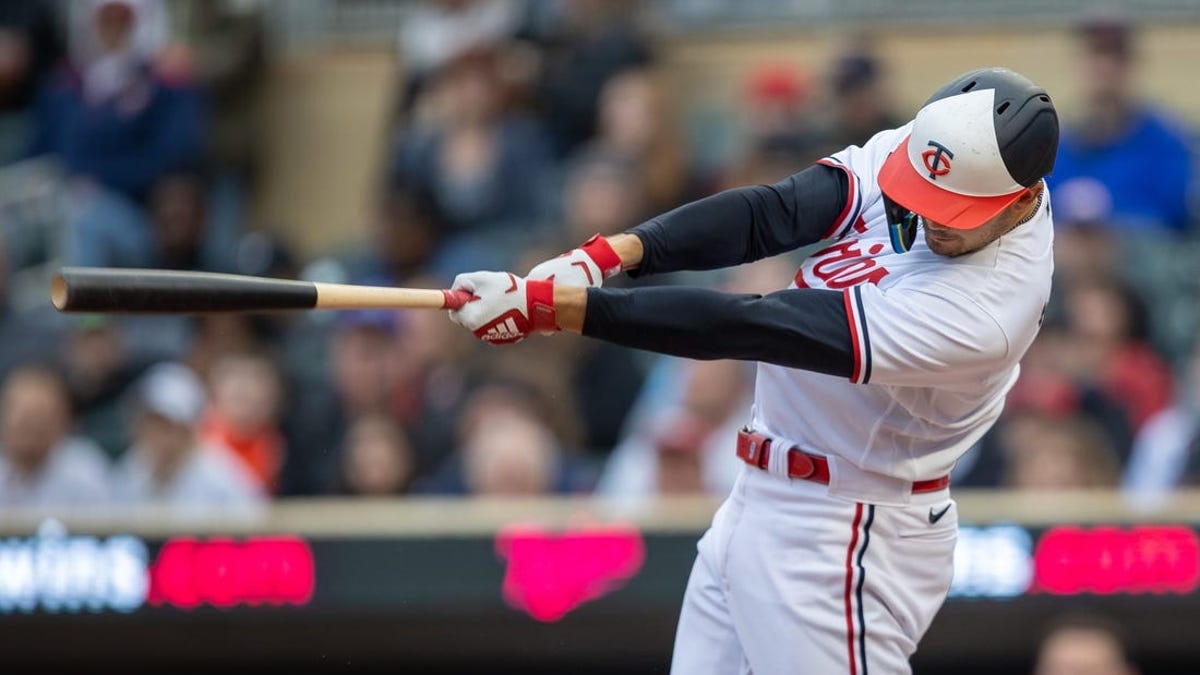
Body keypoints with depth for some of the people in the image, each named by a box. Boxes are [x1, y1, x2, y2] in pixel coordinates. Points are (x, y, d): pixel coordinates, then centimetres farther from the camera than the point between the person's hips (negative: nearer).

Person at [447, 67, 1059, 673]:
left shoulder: (984, 308, -31)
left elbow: (752, 328, -32)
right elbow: (772, 213, -13)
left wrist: (550, 304, -32)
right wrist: (609, 253, -30)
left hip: (841, 542, -8)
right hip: (759, 506, 8)